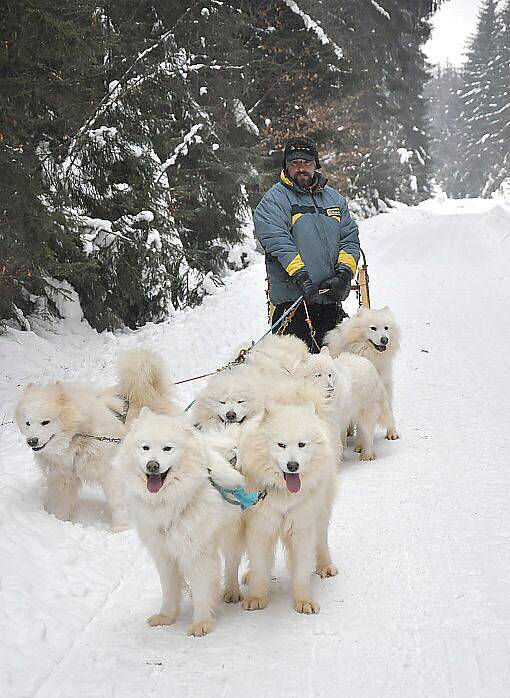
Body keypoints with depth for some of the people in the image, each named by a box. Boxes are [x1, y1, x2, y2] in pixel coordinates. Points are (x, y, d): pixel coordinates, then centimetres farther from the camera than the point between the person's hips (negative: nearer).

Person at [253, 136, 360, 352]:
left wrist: (344, 273, -6)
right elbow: (277, 242, -13)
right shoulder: (274, 200, 0)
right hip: (292, 300, -5)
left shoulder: (334, 198, 17)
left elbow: (350, 239, 12)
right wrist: (300, 275, -25)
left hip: (331, 299, 5)